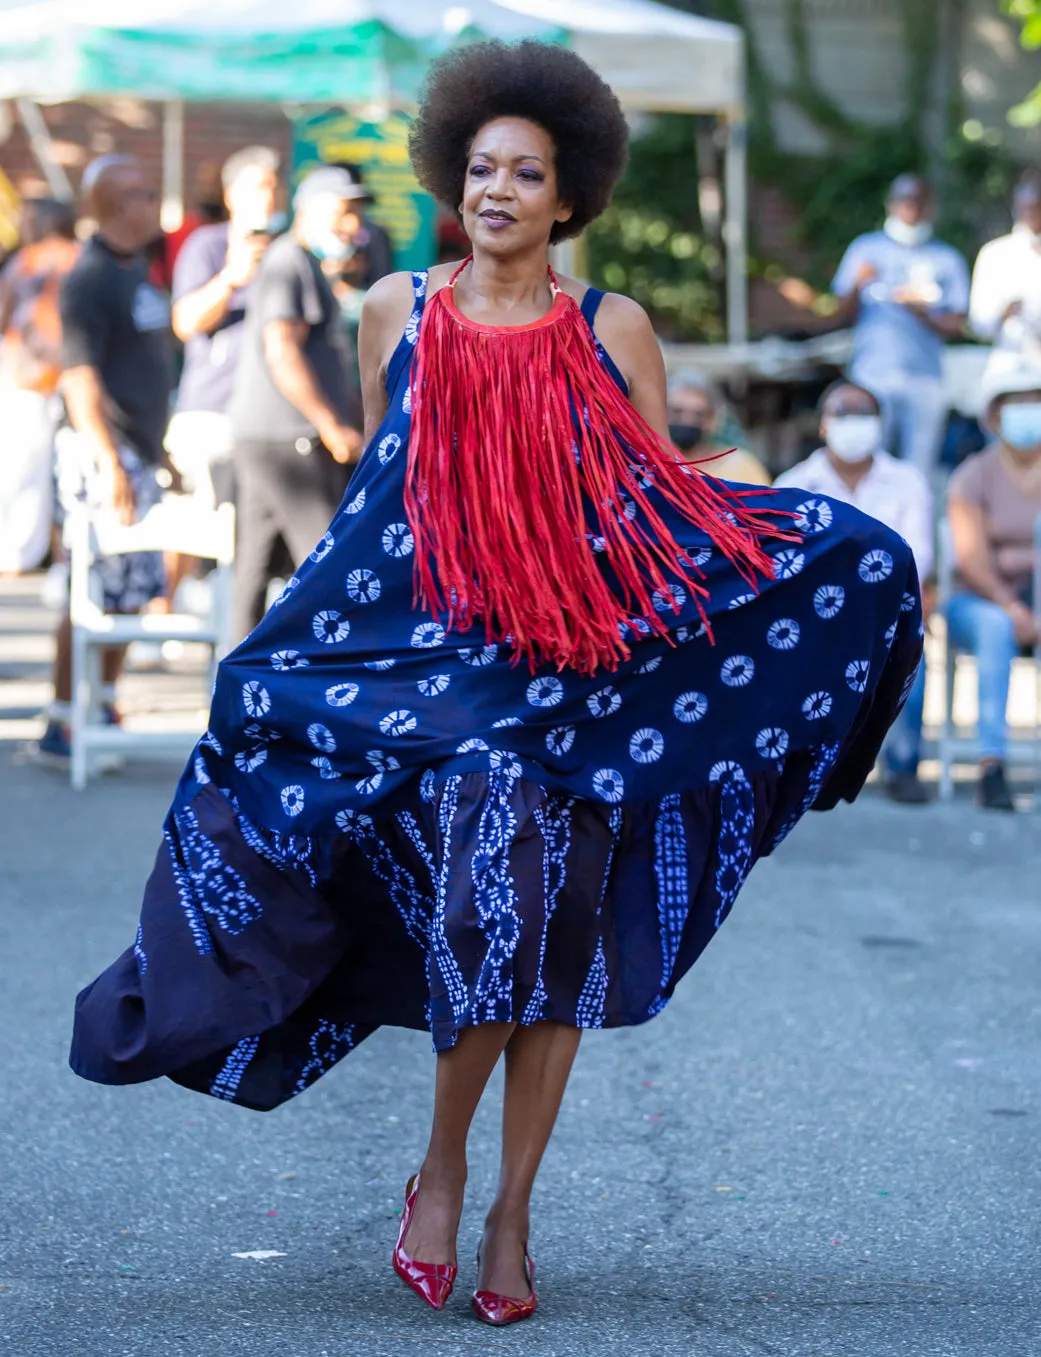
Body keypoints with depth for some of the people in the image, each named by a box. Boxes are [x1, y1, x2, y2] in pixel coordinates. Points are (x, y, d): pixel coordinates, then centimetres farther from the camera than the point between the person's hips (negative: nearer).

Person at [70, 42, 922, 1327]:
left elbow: (672, 505, 4)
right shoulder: (396, 310, 6)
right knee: (487, 908, -16)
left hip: (579, 664, 1)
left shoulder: (612, 331, 3)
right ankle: (443, 1167, 5)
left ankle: (510, 1216, 11)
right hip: (430, 656, 0)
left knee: (554, 932, 0)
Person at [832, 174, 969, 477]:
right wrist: (858, 285, -14)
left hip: (925, 379, 1)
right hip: (871, 375, -1)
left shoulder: (947, 259, 13)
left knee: (919, 472, -3)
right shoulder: (866, 249, 12)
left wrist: (924, 314, -12)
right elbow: (844, 313, 6)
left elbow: (958, 327, 7)